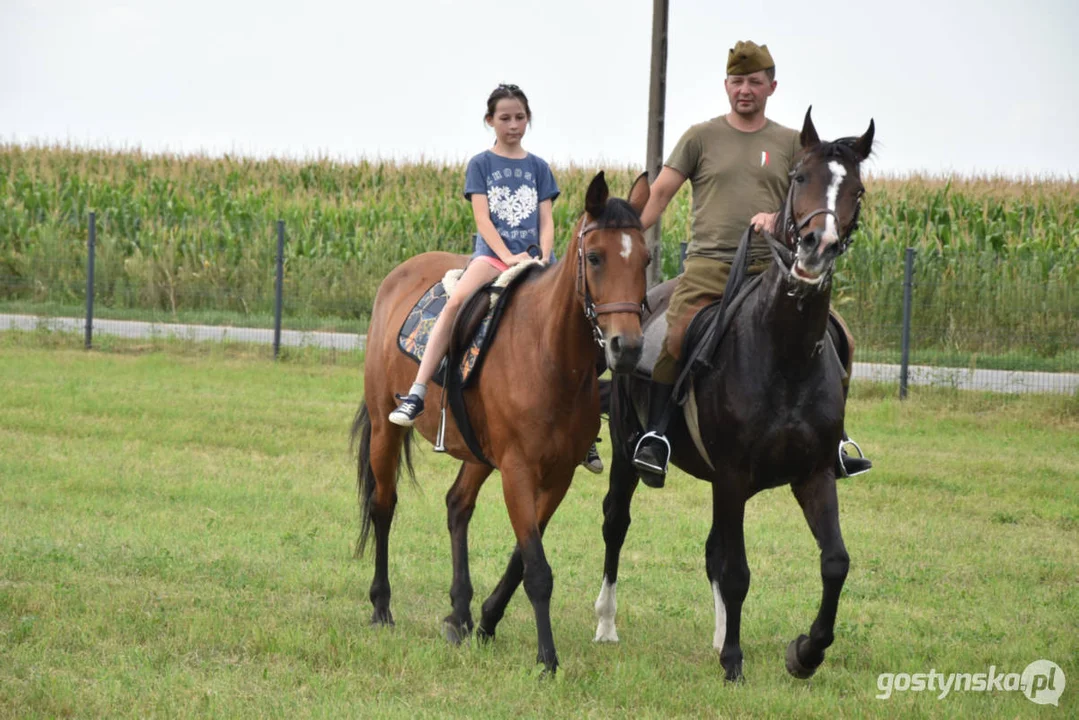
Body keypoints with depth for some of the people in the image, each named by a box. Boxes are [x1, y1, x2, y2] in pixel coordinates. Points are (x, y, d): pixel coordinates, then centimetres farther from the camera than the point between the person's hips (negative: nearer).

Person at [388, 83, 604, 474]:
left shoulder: (538, 167, 16)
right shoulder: (481, 164, 8)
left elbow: (546, 221, 8)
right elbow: (482, 218, -3)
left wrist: (545, 262, -9)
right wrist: (509, 257, -17)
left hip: (535, 256, 3)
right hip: (493, 252, -3)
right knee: (457, 299, -33)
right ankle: (416, 394, -38)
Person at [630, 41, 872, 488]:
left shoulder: (790, 143, 15)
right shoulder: (702, 137, 11)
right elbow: (659, 194, 7)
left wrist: (777, 219, -11)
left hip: (769, 267, 2)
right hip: (708, 265, -2)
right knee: (675, 340, -25)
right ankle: (654, 435, -14)